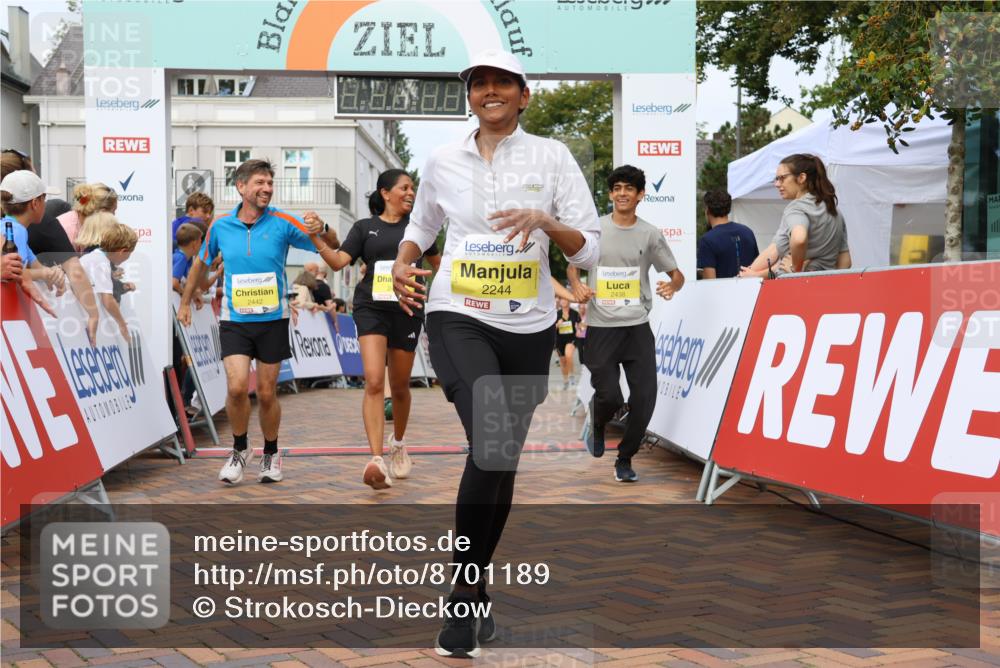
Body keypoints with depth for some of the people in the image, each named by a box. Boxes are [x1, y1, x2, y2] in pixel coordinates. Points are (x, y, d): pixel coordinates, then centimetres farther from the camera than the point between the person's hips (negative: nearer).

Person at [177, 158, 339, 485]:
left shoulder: (283, 222, -7)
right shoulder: (220, 226, -1)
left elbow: (333, 247, -7)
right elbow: (200, 264, 16)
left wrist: (321, 229, -29)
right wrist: (185, 303, 21)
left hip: (273, 320, 0)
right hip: (234, 320, 0)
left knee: (267, 393, 6)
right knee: (237, 387, -15)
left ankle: (271, 454, 29)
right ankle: (240, 449, 10)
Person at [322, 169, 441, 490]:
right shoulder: (365, 227, 7)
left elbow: (437, 262, 26)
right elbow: (338, 262, -3)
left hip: (407, 310, 2)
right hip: (371, 309, -2)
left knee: (399, 386, 11)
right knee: (374, 381, -18)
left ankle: (398, 444, 36)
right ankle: (377, 460, -23)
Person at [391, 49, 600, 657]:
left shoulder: (551, 156, 2)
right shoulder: (442, 162, 6)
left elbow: (589, 248, -1)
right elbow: (421, 227, 22)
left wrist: (544, 222, -19)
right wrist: (403, 265, 2)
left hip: (528, 327, 2)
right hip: (458, 318, -1)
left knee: (503, 461, 10)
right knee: (494, 441, -25)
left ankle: (474, 590, 30)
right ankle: (468, 595, -11)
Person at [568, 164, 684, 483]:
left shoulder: (650, 234, 4)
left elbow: (676, 273, 9)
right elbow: (573, 264, 14)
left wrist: (672, 286, -15)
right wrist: (577, 286, -7)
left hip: (637, 326, 1)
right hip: (601, 327, -1)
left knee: (644, 397, -5)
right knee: (609, 396, -8)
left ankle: (625, 459, 15)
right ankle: (597, 426, 30)